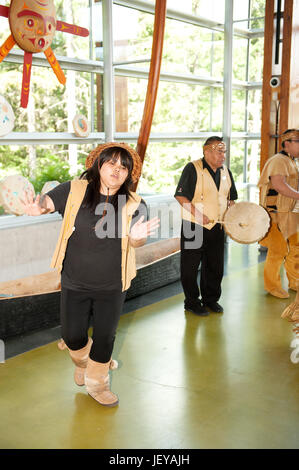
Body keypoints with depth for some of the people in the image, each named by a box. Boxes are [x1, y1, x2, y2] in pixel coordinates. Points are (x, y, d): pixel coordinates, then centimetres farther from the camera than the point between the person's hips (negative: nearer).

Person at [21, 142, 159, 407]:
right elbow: (48, 201, -15)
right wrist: (38, 208, -40)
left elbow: (137, 242, -20)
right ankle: (83, 362, 49)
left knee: (105, 337, 12)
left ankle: (97, 384, 39)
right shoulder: (74, 191, -7)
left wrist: (138, 236, -45)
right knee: (73, 336, 12)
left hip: (112, 287, 0)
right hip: (75, 284, 0)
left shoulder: (134, 204, -10)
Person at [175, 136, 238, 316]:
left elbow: (231, 198, 21)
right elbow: (181, 196, -15)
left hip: (217, 227, 6)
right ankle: (192, 302, 19)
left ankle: (211, 299, 29)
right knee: (190, 267, 4)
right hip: (194, 227, -6)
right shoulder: (193, 168, -10)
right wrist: (197, 214, -22)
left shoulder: (226, 172, 10)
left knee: (215, 266, 13)